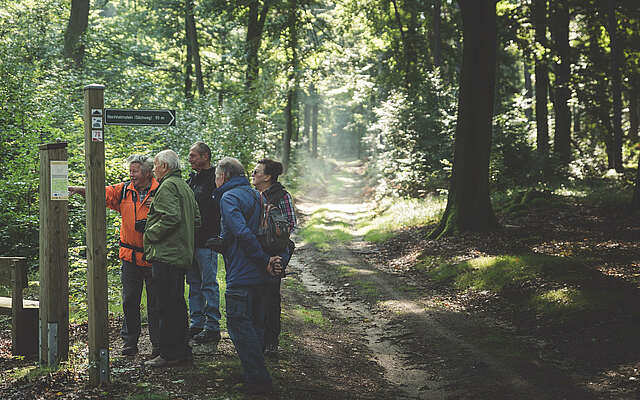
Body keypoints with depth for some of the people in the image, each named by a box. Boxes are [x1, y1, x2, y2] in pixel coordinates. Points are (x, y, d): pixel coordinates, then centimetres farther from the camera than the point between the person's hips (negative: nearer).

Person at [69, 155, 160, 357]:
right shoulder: (124, 190, 5)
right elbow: (101, 193, -4)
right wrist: (79, 189, -19)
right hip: (130, 256, 3)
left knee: (155, 302, 3)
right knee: (130, 301, 8)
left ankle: (157, 343, 12)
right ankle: (129, 342, 18)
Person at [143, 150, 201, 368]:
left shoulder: (168, 186, -11)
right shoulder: (185, 186, 19)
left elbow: (171, 217, -24)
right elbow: (197, 221, 22)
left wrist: (151, 233, -13)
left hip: (166, 254, -10)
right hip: (182, 255, 10)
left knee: (166, 305, -6)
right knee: (177, 303, 15)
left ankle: (169, 354, -4)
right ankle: (183, 350, 21)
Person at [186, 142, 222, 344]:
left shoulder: (215, 179, -10)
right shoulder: (192, 179, 16)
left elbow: (213, 213, -17)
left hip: (207, 242, -9)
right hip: (191, 241, 9)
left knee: (209, 285, -4)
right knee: (194, 284, 13)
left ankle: (212, 327, 1)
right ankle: (196, 323, 20)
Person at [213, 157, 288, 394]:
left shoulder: (229, 198, -10)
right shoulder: (254, 195, 17)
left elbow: (243, 234, -23)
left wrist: (265, 262, -18)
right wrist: (279, 259, 1)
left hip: (241, 276, -9)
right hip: (259, 276, 9)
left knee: (239, 324, -5)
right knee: (256, 324, 16)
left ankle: (258, 379, -7)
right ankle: (257, 374, 24)